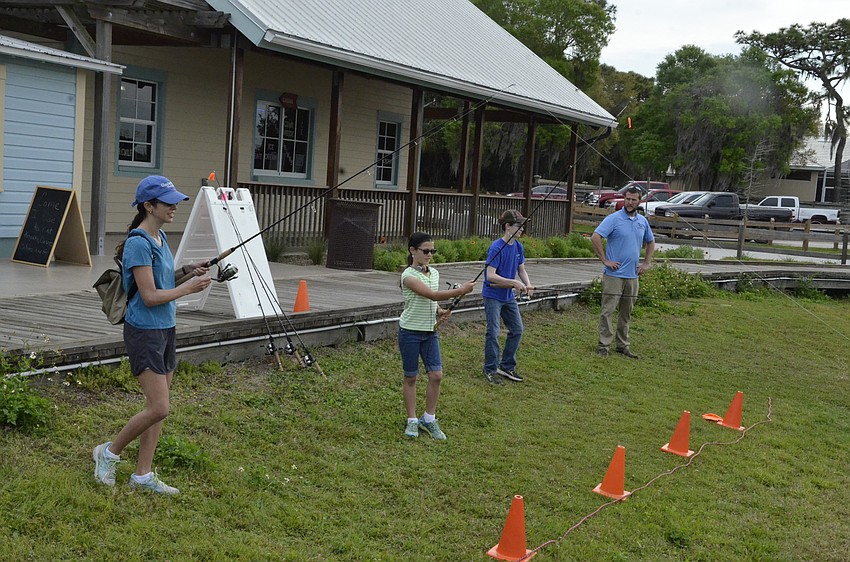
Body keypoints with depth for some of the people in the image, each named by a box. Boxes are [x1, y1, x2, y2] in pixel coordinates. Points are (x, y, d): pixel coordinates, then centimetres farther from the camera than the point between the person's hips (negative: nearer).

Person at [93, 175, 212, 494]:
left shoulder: (160, 237, 11)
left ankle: (142, 475, 18)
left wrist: (186, 271, 5)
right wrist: (189, 288, -13)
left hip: (166, 330, 9)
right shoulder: (139, 243, -18)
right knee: (158, 408, -10)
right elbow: (150, 296, -20)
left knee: (158, 409, 10)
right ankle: (109, 453, 11)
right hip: (144, 332, -9)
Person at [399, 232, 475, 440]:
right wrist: (461, 290, -30)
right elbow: (431, 294, -27)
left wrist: (439, 311, -1)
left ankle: (429, 419, 14)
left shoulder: (434, 273, 7)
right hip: (410, 331, -6)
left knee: (436, 375, -1)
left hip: (430, 331, 6)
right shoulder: (408, 276, -16)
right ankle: (412, 421, 17)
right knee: (411, 377, 5)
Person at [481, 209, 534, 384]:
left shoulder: (518, 246, 3)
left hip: (509, 296, 8)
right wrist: (514, 282, -28)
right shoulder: (496, 247, -20)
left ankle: (507, 367, 22)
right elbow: (490, 275, -25)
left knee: (517, 330, 10)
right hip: (493, 295, -8)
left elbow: (521, 269, 11)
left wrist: (527, 285, -9)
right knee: (493, 332, -6)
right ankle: (490, 370, 8)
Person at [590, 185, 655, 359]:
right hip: (614, 274, -6)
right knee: (608, 311, -5)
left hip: (632, 275, 6)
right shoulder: (614, 219, -9)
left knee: (626, 313, 12)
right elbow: (595, 237, -17)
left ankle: (622, 345, 21)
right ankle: (604, 345, 1)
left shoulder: (643, 221, 10)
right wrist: (605, 260, -16)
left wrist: (647, 262, 15)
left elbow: (650, 242, 26)